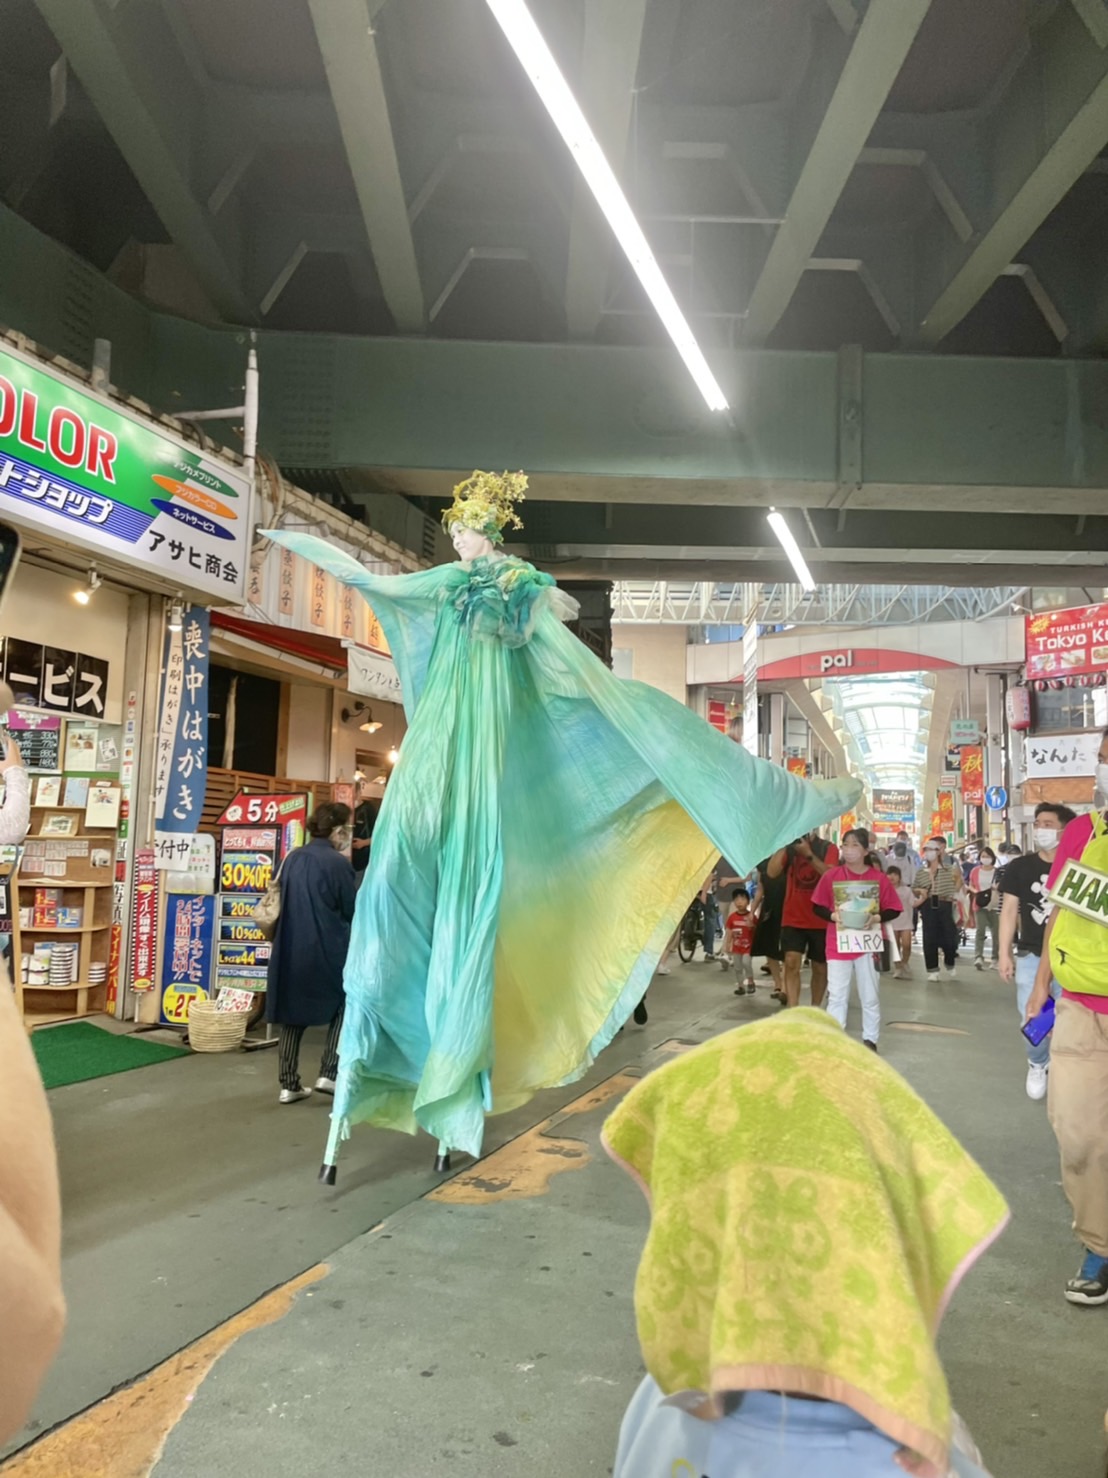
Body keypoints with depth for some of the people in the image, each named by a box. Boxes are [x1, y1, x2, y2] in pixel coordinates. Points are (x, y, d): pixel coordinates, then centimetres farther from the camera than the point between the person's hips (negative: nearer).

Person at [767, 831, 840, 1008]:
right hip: (793, 919, 1)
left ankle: (815, 1009, 29)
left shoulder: (828, 848, -3)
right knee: (791, 962, -12)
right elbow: (772, 872, -11)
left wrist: (808, 853, -28)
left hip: (820, 920, 0)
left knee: (820, 968, 12)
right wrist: (782, 845, -16)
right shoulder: (789, 847, 2)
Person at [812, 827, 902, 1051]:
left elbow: (893, 909, 1)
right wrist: (833, 915, -16)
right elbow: (817, 907, 1)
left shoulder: (879, 877, -5)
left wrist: (876, 918, -16)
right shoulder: (831, 875, -4)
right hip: (839, 943, 0)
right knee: (836, 996, 5)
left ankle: (870, 1040, 23)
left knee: (870, 996, 10)